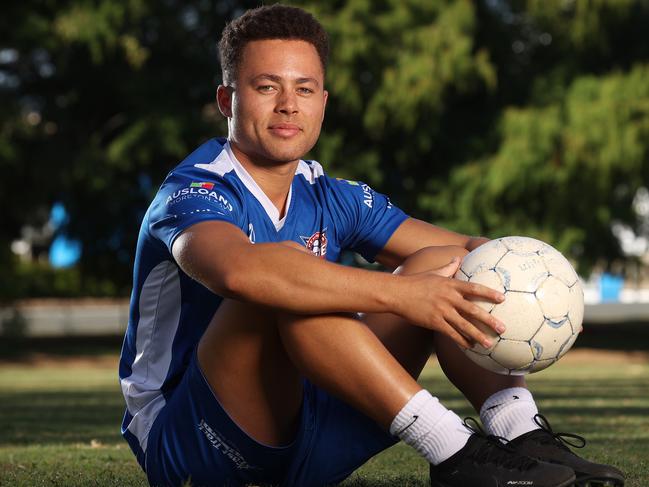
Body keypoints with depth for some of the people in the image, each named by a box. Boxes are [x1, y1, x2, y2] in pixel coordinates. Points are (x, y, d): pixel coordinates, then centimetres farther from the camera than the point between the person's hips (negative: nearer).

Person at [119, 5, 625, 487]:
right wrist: (398, 294, -42)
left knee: (444, 265, -3)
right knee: (287, 277, -33)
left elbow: (468, 248, 5)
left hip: (302, 443, 7)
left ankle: (525, 437, -23)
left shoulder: (331, 199, 9)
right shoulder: (193, 193, -14)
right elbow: (240, 270, -39)